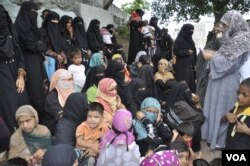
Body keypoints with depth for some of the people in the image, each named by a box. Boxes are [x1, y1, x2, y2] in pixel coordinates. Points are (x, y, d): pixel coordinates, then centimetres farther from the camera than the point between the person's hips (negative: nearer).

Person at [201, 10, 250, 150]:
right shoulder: (235, 37, 12)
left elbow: (229, 63, -22)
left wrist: (212, 57, -14)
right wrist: (215, 54, 6)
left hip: (226, 82, -9)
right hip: (222, 79, 9)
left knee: (222, 110, 2)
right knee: (216, 108, 17)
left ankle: (221, 140, 18)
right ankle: (213, 133, 32)